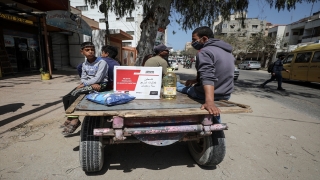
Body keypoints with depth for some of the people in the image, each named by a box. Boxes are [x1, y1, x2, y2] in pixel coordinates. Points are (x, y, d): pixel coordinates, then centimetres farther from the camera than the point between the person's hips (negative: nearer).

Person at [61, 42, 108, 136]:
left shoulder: (101, 62, -11)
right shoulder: (84, 64, 11)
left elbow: (97, 79, -18)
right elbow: (83, 79, 7)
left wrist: (84, 84, -11)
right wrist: (92, 84, -13)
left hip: (100, 85, -7)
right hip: (89, 85, 8)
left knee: (75, 94, -23)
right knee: (66, 98, -4)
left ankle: (74, 119, -9)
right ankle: (70, 119, 8)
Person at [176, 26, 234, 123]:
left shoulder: (205, 52, -17)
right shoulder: (227, 52, 12)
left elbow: (208, 78, -34)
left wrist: (209, 102, -45)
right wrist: (195, 81, 17)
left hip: (204, 94, -8)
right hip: (225, 95, 9)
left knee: (176, 85, 12)